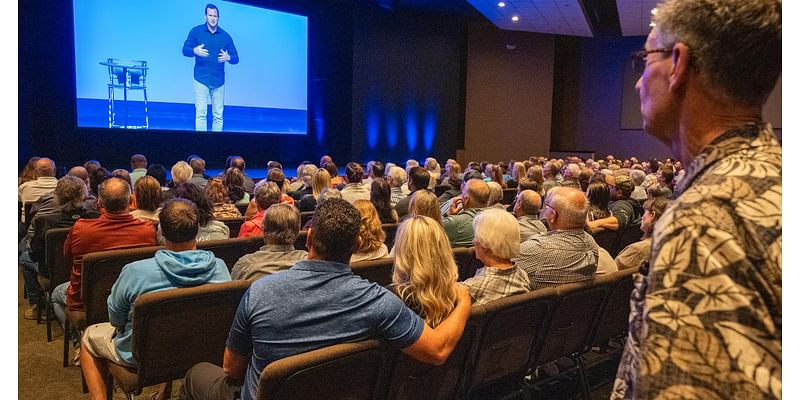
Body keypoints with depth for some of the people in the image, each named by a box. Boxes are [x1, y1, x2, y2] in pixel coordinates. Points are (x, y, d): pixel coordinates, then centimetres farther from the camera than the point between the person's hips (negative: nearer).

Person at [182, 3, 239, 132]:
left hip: (219, 81, 2)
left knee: (218, 115, 1)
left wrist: (228, 58, -15)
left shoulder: (225, 36, 8)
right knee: (200, 113, -6)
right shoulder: (196, 31, 5)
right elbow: (185, 50, 3)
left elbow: (236, 58, 8)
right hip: (201, 79, -2)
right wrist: (194, 51, -19)